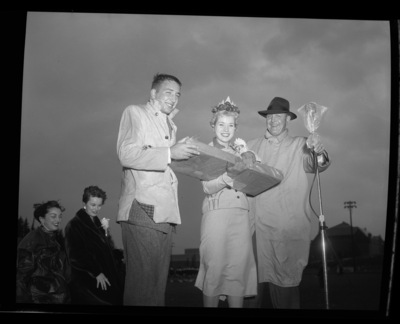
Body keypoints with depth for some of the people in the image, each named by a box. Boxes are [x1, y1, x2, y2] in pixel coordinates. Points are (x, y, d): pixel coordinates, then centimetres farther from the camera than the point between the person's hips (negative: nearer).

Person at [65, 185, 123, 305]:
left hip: (105, 272, 6)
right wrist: (96, 273, -14)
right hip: (86, 276, -6)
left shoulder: (98, 222, 19)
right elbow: (77, 256, -8)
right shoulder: (73, 225, -2)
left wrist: (106, 231, 0)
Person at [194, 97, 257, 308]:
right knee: (214, 270, -4)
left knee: (239, 269, 2)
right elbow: (208, 188, -9)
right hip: (216, 214, -4)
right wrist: (229, 175, -23)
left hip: (241, 215, 4)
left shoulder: (240, 151, 17)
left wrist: (247, 159, 5)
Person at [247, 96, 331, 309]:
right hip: (259, 224, 2)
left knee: (286, 278, -1)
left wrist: (319, 154, -31)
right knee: (258, 276, 2)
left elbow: (313, 165, -10)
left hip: (290, 225, -1)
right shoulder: (252, 146, 13)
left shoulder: (299, 145, 8)